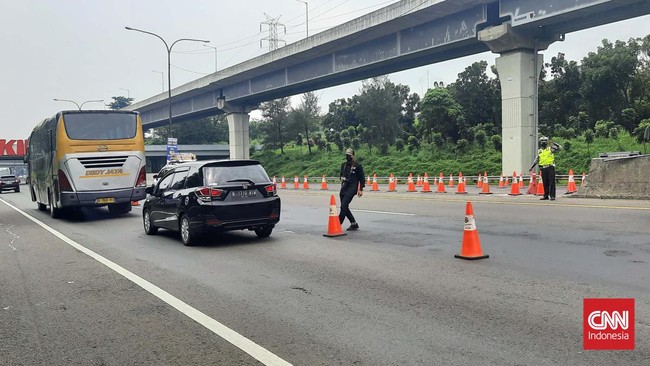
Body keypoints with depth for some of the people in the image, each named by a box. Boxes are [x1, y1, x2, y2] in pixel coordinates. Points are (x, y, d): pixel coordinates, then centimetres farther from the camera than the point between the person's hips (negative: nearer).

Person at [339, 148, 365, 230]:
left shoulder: (358, 166, -3)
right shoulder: (343, 165, 14)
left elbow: (361, 178, -2)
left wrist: (361, 189, -6)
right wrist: (342, 182, 16)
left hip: (352, 188, -7)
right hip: (344, 188, 7)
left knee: (344, 206, -16)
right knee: (344, 207, 7)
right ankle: (354, 224, 19)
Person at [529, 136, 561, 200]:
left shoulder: (550, 149, 4)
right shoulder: (539, 151, 13)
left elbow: (559, 148, -5)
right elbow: (536, 160, 17)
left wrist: (554, 144, -18)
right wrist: (531, 167, 13)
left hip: (550, 168, -3)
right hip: (543, 169, 4)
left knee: (551, 182, -5)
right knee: (545, 183, 7)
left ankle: (552, 196, -2)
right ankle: (546, 196, 15)